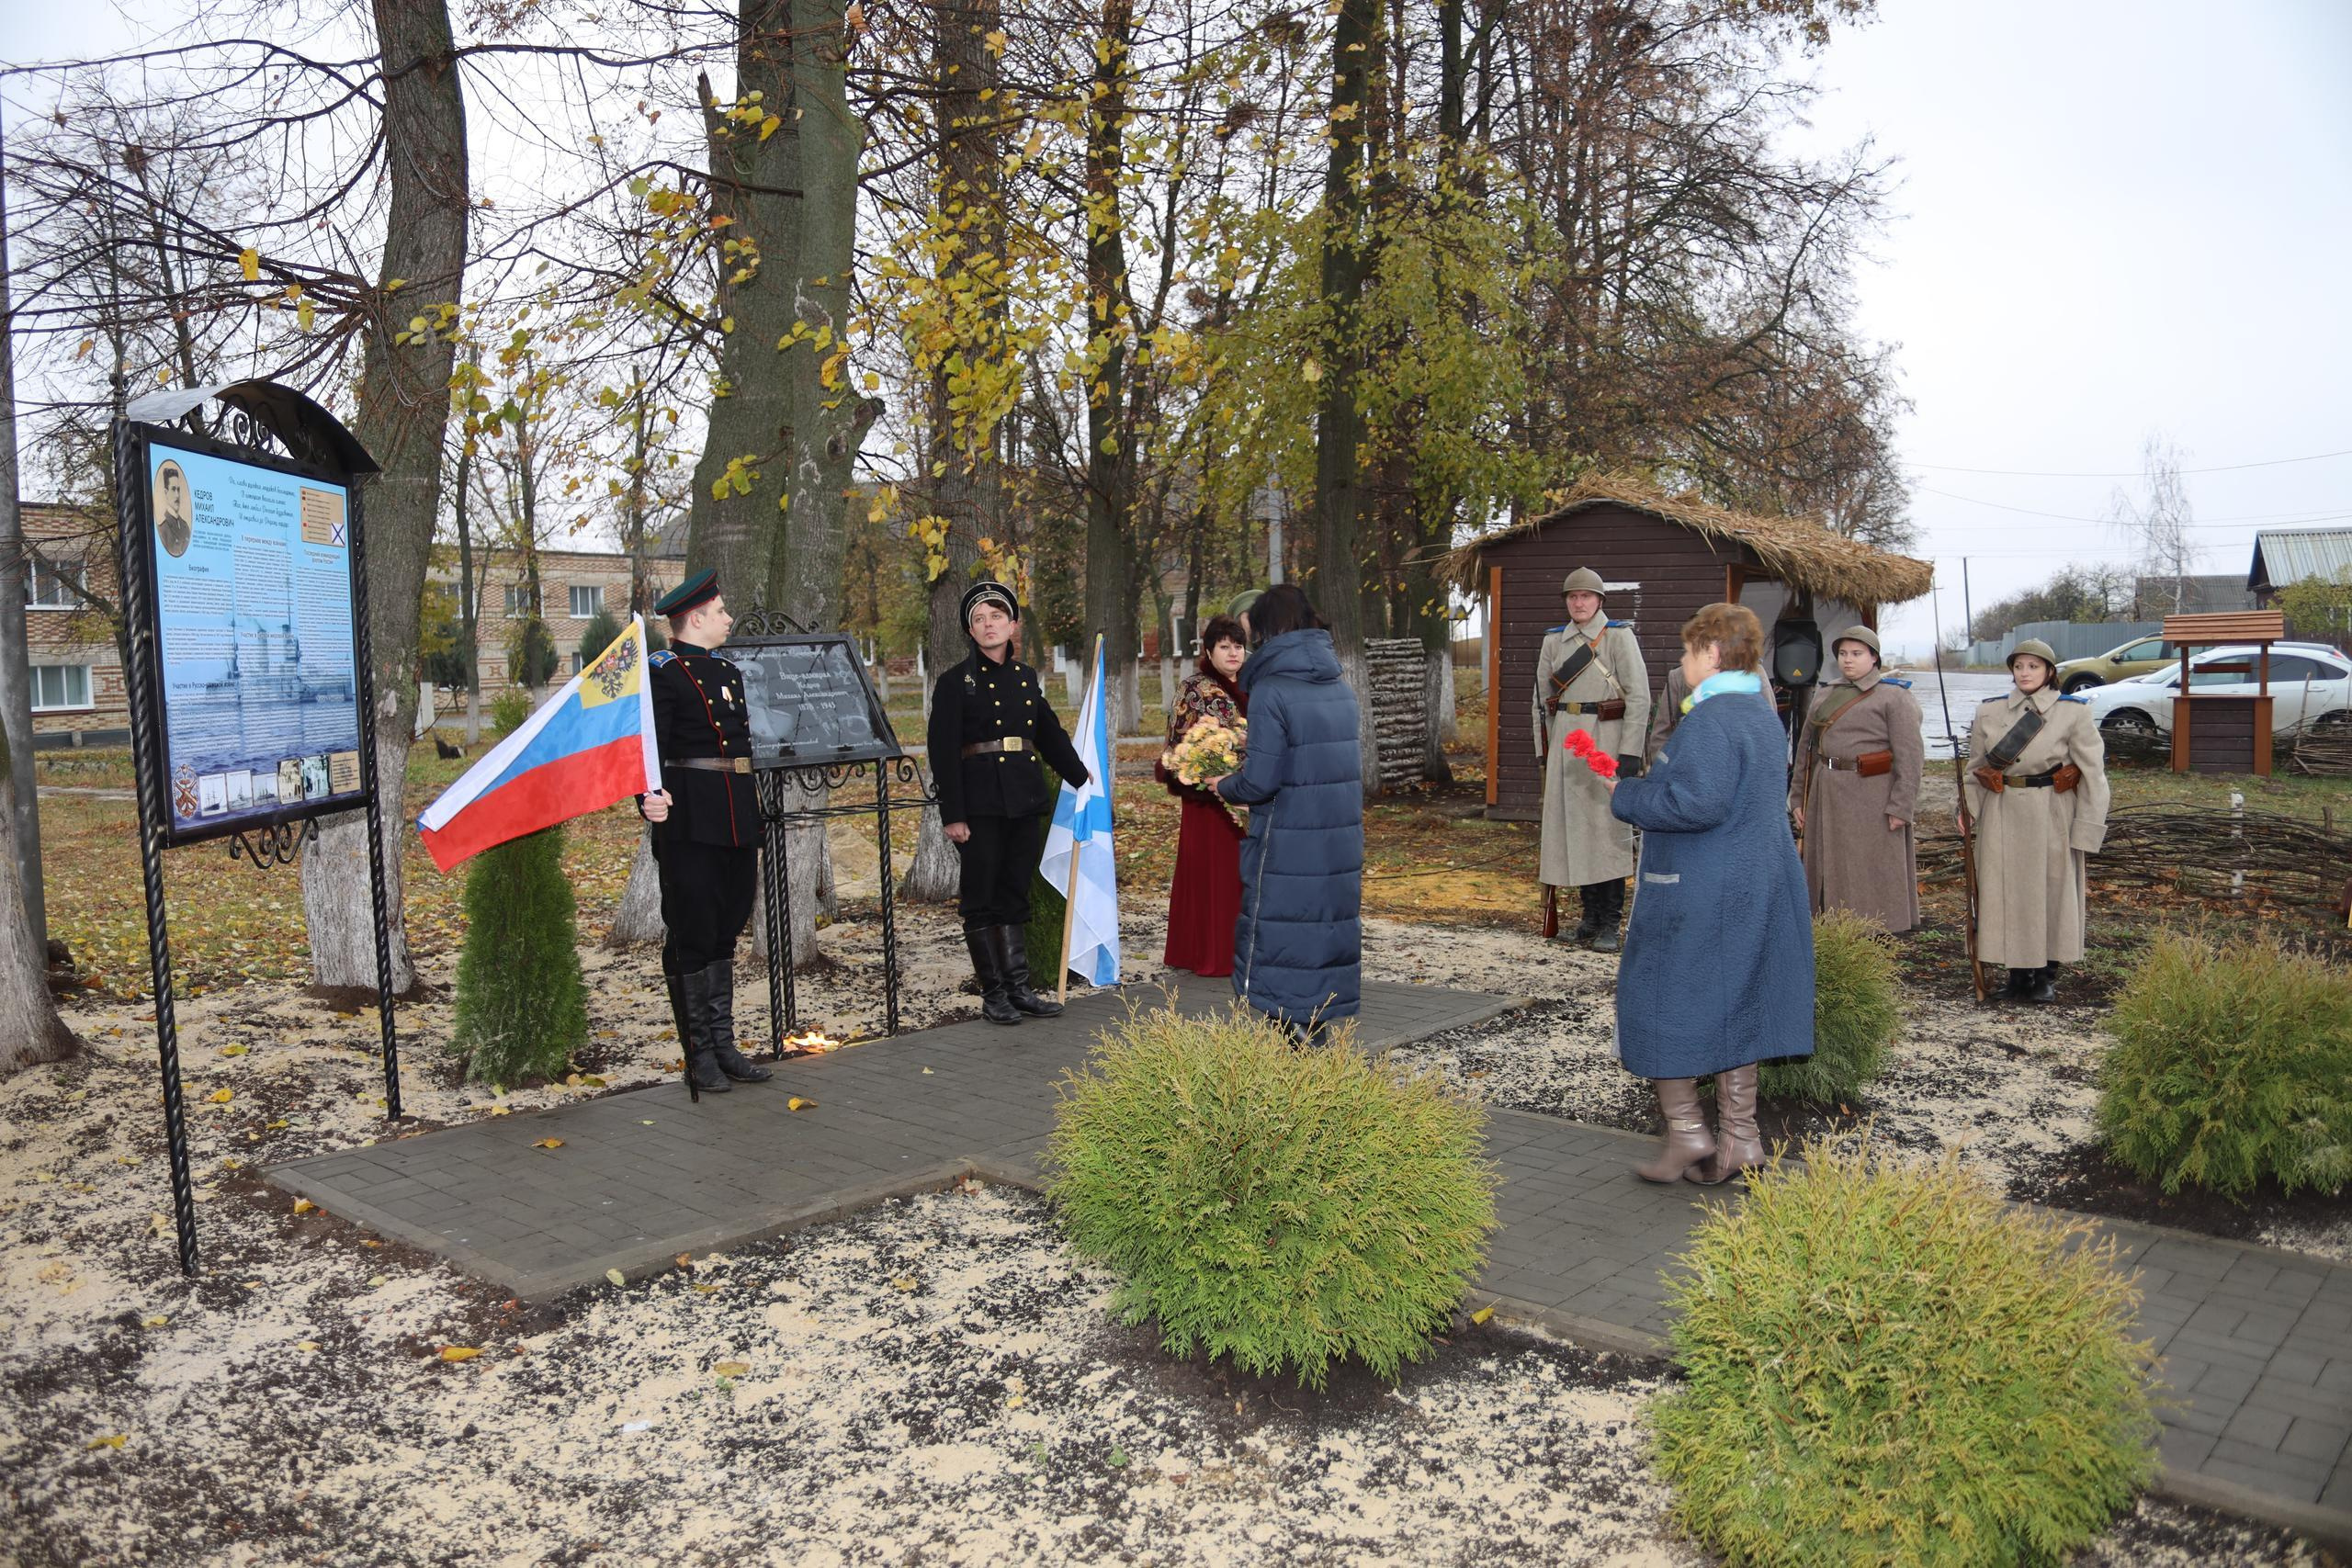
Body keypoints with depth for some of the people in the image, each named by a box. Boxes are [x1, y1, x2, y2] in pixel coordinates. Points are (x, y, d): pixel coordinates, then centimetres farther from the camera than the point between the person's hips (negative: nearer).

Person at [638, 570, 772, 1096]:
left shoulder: (728, 671, 17)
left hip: (737, 824, 8)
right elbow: (648, 746, -17)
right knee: (692, 939, -1)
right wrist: (650, 797, -35)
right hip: (689, 825, -8)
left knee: (724, 935, 13)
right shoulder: (662, 672, -8)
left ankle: (723, 1046, 22)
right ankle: (700, 1056, 8)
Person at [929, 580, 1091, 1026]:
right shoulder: (955, 682, -3)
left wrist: (1086, 780, 23)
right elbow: (943, 752, -7)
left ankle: (1019, 989, 15)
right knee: (981, 901, 0)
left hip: (1026, 800, 5)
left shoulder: (1026, 677, 13)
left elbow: (1051, 735, 22)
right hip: (981, 803, -5)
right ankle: (993, 995, 7)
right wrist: (952, 814, -13)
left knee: (1015, 896, 10)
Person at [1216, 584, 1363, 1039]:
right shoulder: (1340, 687, 7)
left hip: (1287, 846, -7)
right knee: (1327, 926, 14)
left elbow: (1260, 781, -17)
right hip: (1341, 842, 7)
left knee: (1276, 941, 3)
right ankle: (1315, 1028, 22)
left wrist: (1225, 786, 5)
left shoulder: (1271, 690, -14)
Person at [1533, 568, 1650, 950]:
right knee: (1571, 824, 6)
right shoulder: (1553, 640, 12)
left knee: (1609, 826, -6)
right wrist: (1543, 750, 12)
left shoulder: (1618, 636, -3)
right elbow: (1542, 697, 16)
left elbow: (1639, 696, -7)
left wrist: (1630, 752, -13)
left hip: (1605, 736, -5)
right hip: (1564, 739, 5)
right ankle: (1590, 913, 18)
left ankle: (1610, 924, -3)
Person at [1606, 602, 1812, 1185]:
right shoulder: (1765, 719, 13)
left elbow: (1698, 803, -29)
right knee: (1734, 1009, 15)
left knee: (1664, 1003, 5)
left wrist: (1625, 797, -14)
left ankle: (1686, 1130, 8)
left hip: (1699, 895, -9)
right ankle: (1739, 1138, 20)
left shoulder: (1708, 721, -20)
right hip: (1759, 890, 10)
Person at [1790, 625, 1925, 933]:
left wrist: (1901, 807, -15)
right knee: (1829, 871, 10)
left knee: (1874, 874, -2)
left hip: (1873, 795, -6)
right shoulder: (1824, 696, 15)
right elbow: (1806, 749, 17)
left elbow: (1910, 754, -9)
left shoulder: (1894, 697, -4)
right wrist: (1798, 799, 13)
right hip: (1827, 796, 6)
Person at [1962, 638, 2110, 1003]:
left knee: (2053, 891, 4)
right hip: (2002, 816, 2)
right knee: (2006, 891, 4)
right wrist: (1967, 808, -5)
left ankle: (2046, 977, 17)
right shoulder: (1989, 712, 5)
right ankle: (2018, 974, 16)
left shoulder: (2074, 713, -3)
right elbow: (1975, 766, 11)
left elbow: (2093, 773, -4)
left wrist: (2086, 830, -9)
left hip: (2052, 818, -2)